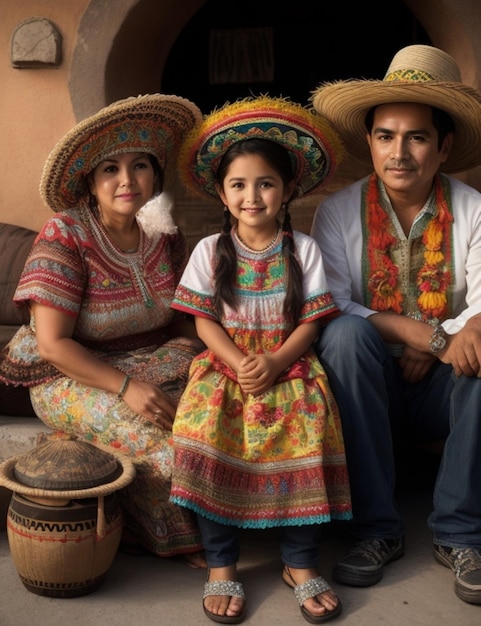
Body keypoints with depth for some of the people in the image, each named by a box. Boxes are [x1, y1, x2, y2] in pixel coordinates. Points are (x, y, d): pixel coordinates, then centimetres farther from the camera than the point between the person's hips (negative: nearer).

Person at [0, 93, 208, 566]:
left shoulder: (163, 235, 1)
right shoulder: (64, 238, -15)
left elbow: (185, 318, 7)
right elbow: (52, 344, -19)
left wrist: (195, 358, -14)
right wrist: (125, 387, -27)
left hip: (154, 361, 5)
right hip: (74, 376, -5)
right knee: (157, 437, -27)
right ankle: (180, 539, 1)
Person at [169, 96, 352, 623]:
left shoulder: (303, 249, 4)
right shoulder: (209, 250, 6)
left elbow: (310, 321, 0)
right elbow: (204, 322, 1)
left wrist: (275, 363, -17)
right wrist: (240, 364, -15)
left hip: (288, 366, 0)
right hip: (225, 363, 0)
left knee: (308, 424, -28)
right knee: (205, 422, -29)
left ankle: (301, 563, -13)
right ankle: (220, 565, -17)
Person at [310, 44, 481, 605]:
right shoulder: (337, 212, -4)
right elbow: (329, 308, -16)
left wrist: (429, 351, -27)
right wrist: (426, 333, -25)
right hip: (367, 389, 0)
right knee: (347, 333, -31)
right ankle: (376, 528, -21)